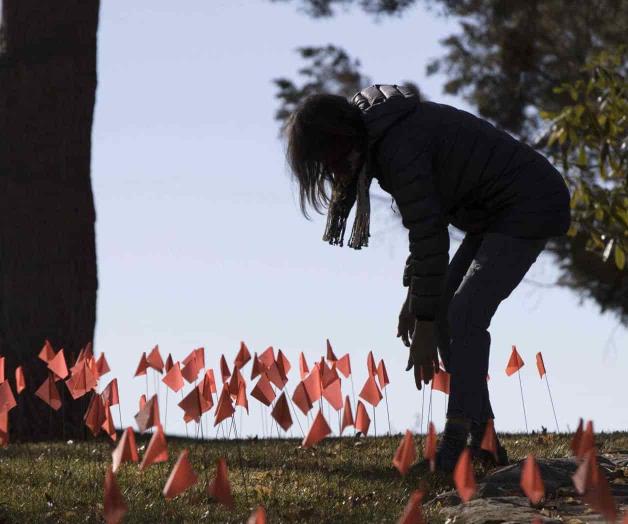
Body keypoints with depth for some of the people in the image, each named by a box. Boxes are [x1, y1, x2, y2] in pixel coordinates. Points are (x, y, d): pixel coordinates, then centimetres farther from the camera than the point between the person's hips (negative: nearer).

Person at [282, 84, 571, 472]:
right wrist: (414, 296, 12)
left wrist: (423, 324, -18)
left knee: (464, 317, -17)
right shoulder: (387, 132, 6)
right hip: (497, 211, 10)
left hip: (529, 208, -10)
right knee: (444, 313, 6)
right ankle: (482, 440, 8)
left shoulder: (398, 148, -25)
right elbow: (426, 217, 14)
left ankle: (455, 447, -18)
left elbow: (429, 236, -24)